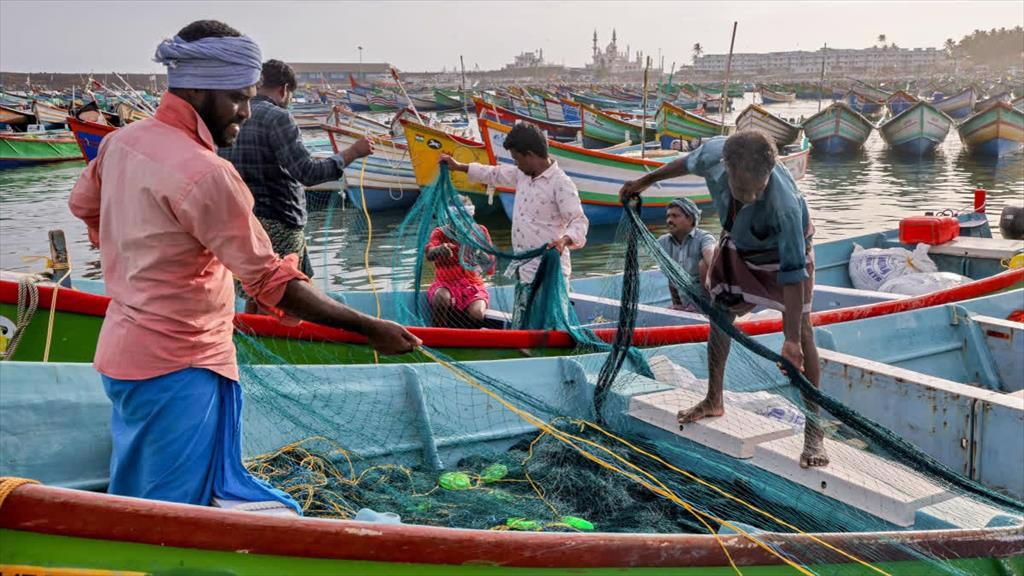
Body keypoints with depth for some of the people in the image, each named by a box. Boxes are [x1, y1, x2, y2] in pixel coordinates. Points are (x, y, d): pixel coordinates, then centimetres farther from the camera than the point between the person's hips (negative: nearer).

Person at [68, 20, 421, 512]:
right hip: (177, 367, -9)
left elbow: (83, 204, 23)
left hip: (123, 351, 9)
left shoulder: (121, 142, 3)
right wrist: (371, 329, -21)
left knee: (132, 506, 22)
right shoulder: (204, 173, -24)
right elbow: (272, 283, -25)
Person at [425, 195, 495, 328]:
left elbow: (490, 267, -1)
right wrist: (440, 249, -47)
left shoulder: (480, 232, 3)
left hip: (472, 284, 1)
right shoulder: (440, 233, 0)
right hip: (445, 283, 0)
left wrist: (479, 252, -22)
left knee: (477, 313, -30)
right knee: (442, 297, -36)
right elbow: (429, 254, -23)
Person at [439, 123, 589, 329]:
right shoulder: (522, 175, 11)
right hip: (524, 269, 9)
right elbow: (496, 174, 27)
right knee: (519, 328, 14)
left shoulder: (560, 183, -16)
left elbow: (579, 221, -21)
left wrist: (565, 240, -41)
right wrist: (459, 167, 34)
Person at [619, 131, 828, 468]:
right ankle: (713, 402, 32)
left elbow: (793, 274, -40)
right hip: (736, 246, 5)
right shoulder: (715, 152, -33)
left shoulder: (784, 205, -45)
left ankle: (814, 432, -4)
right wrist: (646, 181, 8)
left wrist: (791, 340, -41)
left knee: (802, 332, -11)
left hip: (784, 250, -5)